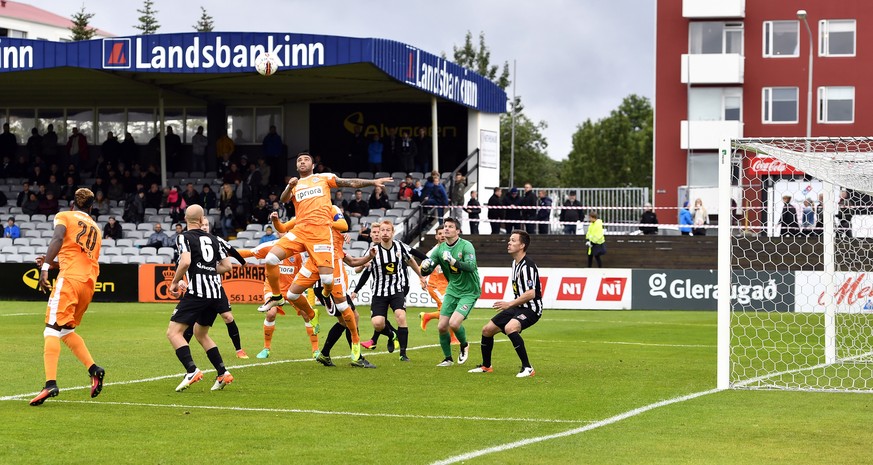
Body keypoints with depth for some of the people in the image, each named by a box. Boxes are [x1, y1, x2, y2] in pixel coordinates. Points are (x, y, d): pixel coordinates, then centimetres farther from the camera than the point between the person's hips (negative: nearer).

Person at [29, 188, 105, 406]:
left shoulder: (64, 216, 10)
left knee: (52, 329, -10)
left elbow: (58, 238, -11)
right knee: (66, 330, 21)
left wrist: (45, 267, -19)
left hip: (70, 279, -6)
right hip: (89, 282, 6)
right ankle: (94, 369, 7)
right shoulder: (95, 228, 28)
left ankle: (50, 383, -25)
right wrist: (54, 263, 33)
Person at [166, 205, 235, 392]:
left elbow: (185, 262, -17)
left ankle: (192, 371, -22)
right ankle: (223, 373, 14)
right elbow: (226, 266, 18)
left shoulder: (185, 237, -1)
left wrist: (174, 282, -3)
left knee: (173, 332, -5)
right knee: (200, 334, 23)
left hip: (197, 292, -7)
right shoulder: (212, 239, 17)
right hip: (216, 292, 7)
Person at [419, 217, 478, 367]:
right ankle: (448, 358, 21)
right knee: (442, 326, 0)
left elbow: (471, 266, -29)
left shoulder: (466, 246, -16)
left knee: (454, 323, -21)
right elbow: (426, 271, 2)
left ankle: (464, 346, 11)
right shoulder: (440, 249, 1)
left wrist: (453, 261, -41)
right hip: (452, 291, 6)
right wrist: (425, 267, -22)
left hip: (469, 292, -6)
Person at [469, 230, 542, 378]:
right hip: (518, 307, 10)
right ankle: (486, 366, 31)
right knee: (487, 329, 11)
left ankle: (527, 368, -30)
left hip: (531, 309, -10)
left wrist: (510, 304, -22)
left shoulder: (527, 266, -21)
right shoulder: (515, 263, 11)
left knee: (510, 328, -37)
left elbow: (531, 294, -27)